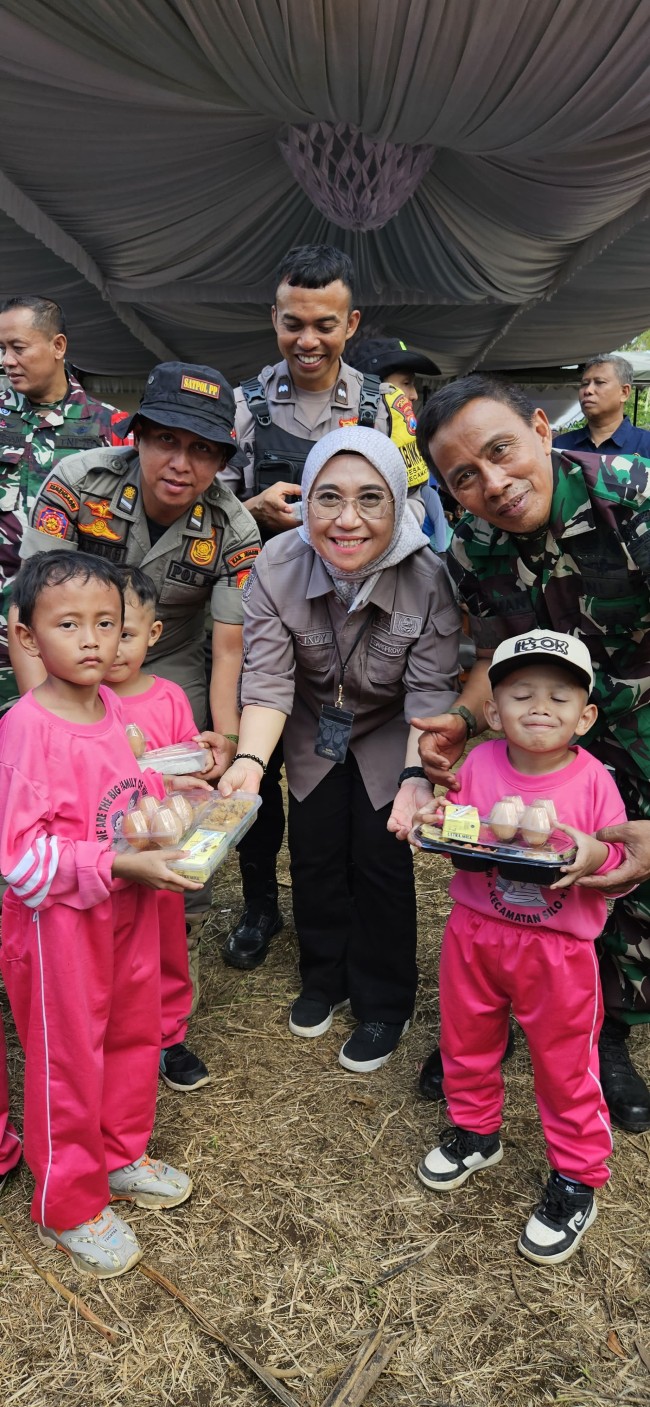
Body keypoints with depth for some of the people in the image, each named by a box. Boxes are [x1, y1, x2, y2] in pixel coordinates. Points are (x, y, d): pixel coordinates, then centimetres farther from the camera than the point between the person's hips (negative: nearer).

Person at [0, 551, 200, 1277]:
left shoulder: (109, 707, -2)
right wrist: (121, 866, -28)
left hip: (128, 910, 7)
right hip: (60, 921, -7)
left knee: (134, 1036, 22)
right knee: (68, 1060, 12)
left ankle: (121, 1155, 47)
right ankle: (68, 1206, 35)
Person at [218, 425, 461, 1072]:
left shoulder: (427, 578, -29)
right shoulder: (276, 566, -25)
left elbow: (430, 692, -26)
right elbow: (268, 677, -26)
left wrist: (417, 773, -42)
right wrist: (250, 758, -42)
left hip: (390, 736, -2)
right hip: (313, 732, 2)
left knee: (382, 863, 0)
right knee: (313, 856, 9)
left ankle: (384, 1004, 23)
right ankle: (325, 977, 35)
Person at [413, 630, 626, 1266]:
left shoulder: (593, 781, -13)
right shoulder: (478, 766, -7)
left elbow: (622, 867, -8)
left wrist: (594, 855, -30)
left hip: (559, 948, -3)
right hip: (475, 933, 3)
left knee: (565, 1065, 10)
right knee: (467, 1042, 20)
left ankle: (576, 1179, 32)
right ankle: (475, 1131, 47)